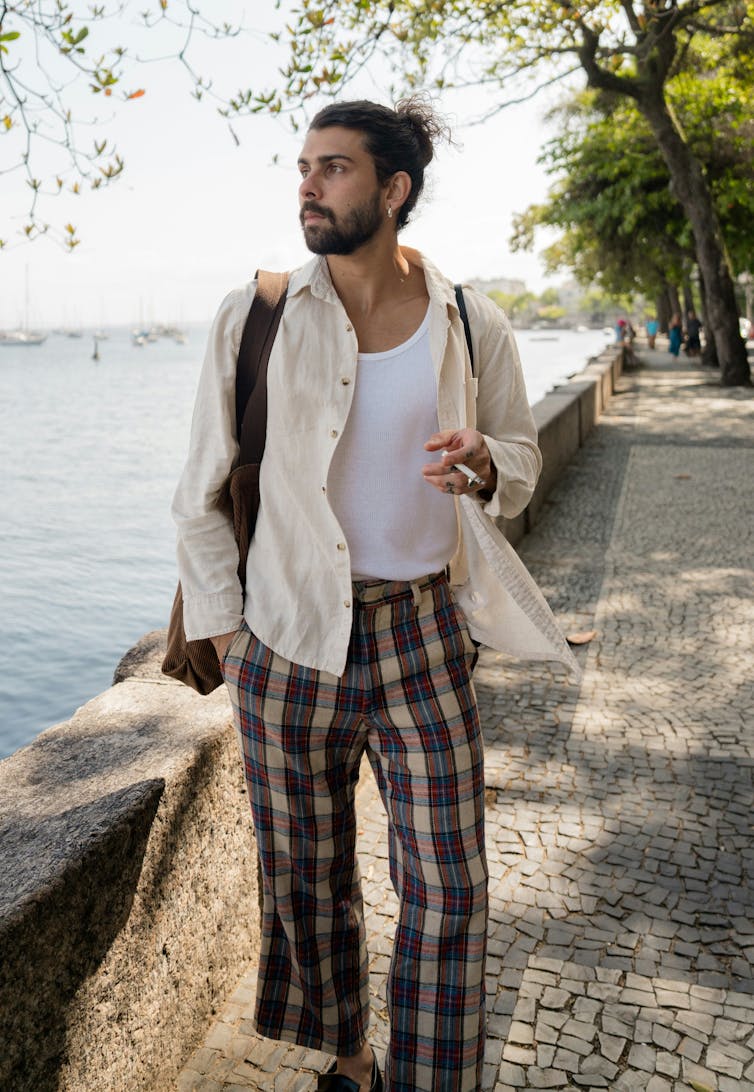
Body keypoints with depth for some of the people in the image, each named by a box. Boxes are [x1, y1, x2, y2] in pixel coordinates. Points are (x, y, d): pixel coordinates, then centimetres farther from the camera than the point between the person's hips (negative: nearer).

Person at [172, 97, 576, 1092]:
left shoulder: (473, 325, 0)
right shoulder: (254, 317, -2)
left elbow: (521, 457, 13)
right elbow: (203, 493, 3)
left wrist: (482, 466, -12)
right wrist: (223, 631, 0)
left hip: (424, 637, 1)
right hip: (288, 639, 0)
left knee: (449, 888, 7)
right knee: (308, 880, 14)